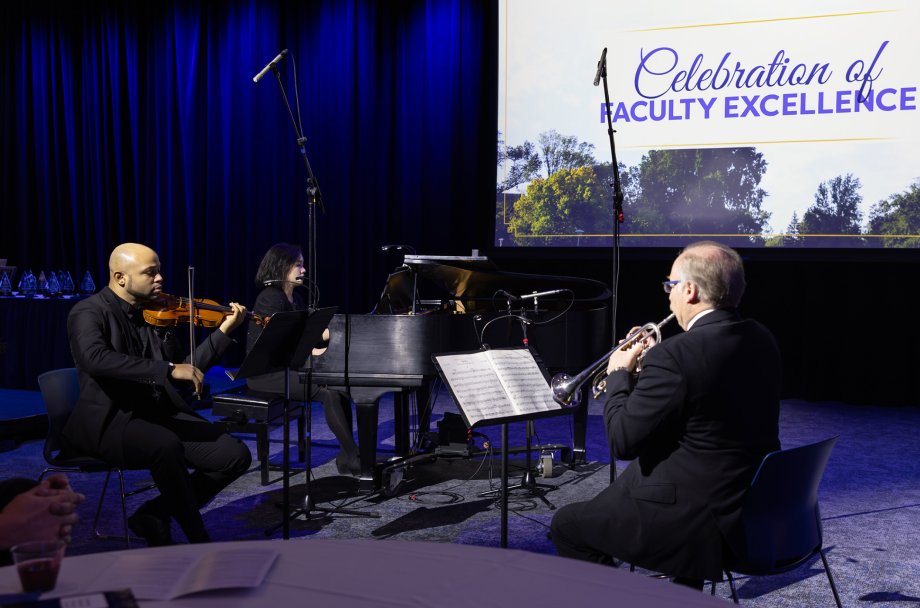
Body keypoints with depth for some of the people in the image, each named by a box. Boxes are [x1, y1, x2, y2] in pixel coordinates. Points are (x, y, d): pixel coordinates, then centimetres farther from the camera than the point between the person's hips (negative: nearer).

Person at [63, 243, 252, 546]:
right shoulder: (89, 313, -7)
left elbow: (184, 367, 12)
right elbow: (94, 358, -29)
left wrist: (224, 330, 4)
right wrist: (167, 369, -33)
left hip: (161, 412, 6)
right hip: (110, 419, -6)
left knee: (236, 455, -11)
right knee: (167, 445, -37)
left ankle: (154, 515, 3)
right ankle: (199, 539, -17)